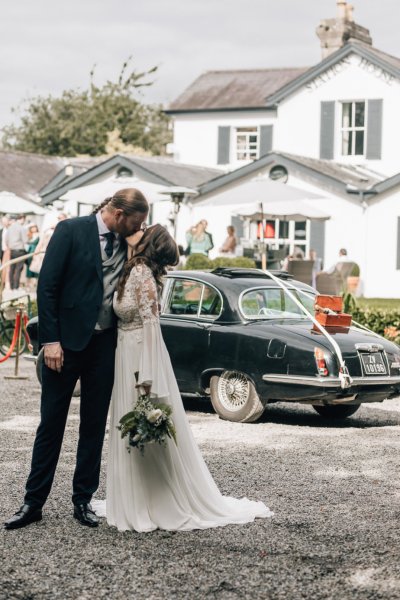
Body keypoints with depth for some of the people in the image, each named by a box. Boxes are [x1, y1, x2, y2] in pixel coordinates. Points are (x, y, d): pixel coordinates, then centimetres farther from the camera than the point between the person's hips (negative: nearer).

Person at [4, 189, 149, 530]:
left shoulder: (128, 245, 6)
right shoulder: (71, 231, -8)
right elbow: (47, 286, -10)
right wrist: (50, 340, -14)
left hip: (105, 344, 4)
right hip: (67, 340, -4)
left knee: (95, 425, 9)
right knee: (51, 423, 2)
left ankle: (83, 500, 19)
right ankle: (33, 502, 10)